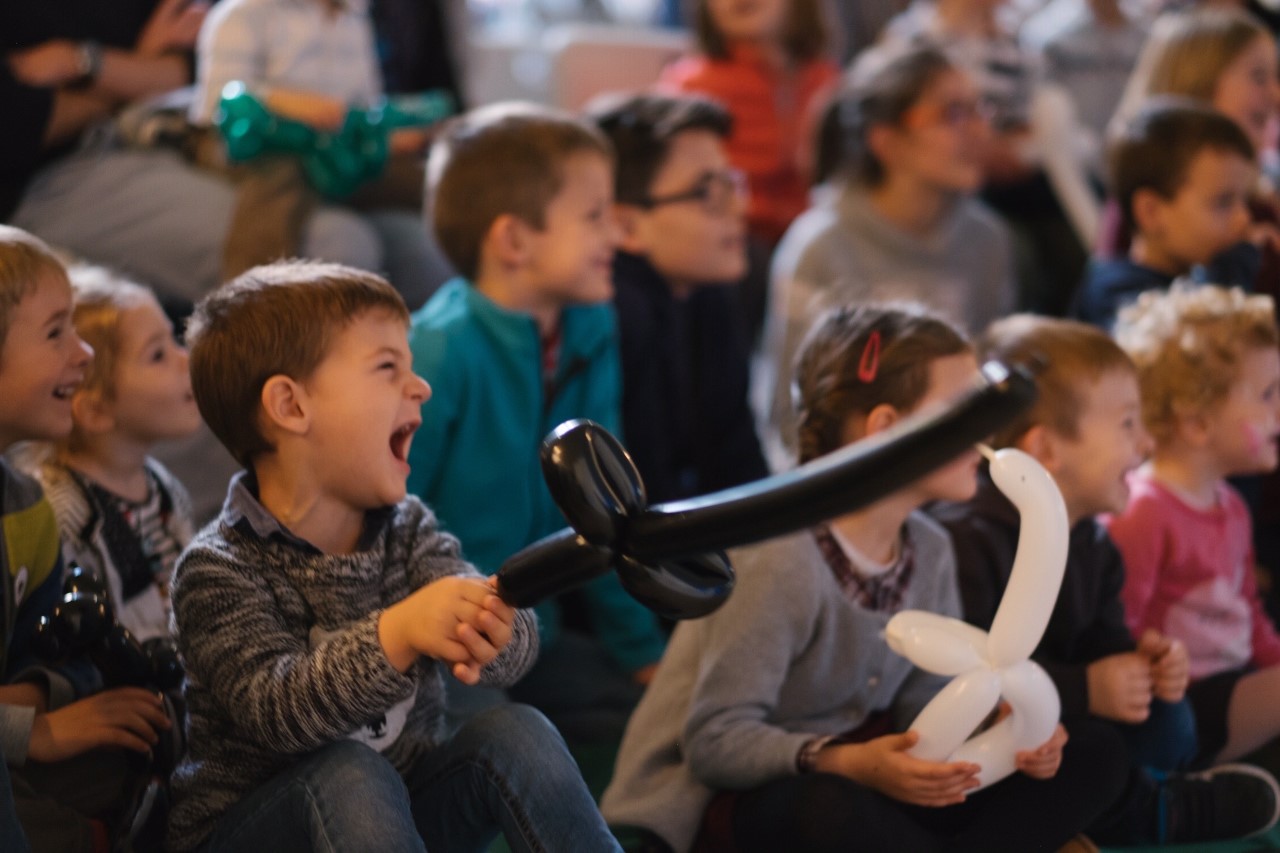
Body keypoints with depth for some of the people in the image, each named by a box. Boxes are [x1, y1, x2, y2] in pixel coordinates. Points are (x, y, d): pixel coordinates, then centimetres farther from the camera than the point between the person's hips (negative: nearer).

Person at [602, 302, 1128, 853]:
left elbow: (925, 707, 6)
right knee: (832, 808, -44)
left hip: (858, 778, 8)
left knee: (1091, 756, -1)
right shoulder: (778, 559, -21)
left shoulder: (928, 550, 6)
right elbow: (714, 739, -24)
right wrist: (848, 763, -38)